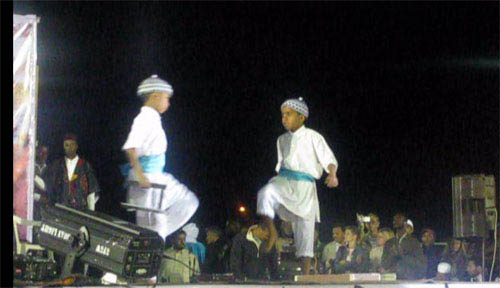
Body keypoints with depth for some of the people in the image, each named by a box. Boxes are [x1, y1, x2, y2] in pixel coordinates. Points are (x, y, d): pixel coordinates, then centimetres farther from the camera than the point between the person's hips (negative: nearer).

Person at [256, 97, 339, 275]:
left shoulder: (312, 137, 1)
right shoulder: (282, 140, 18)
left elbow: (329, 159, -6)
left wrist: (332, 175, -25)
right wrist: (276, 182, 18)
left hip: (305, 186, -3)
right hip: (284, 181, 3)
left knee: (305, 231, -3)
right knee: (266, 193, -34)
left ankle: (306, 274, 1)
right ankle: (272, 233, -25)